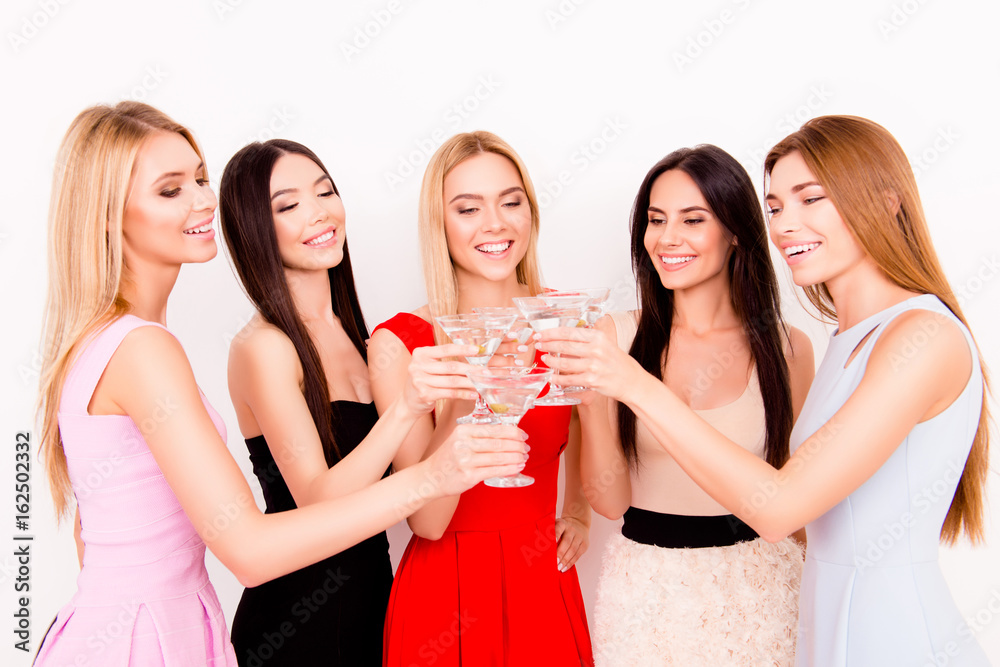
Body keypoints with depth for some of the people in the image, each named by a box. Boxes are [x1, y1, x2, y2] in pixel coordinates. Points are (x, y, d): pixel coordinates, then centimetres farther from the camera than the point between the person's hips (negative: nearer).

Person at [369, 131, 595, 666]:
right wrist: (464, 400, -29)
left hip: (544, 583, 3)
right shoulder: (399, 342, -13)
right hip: (447, 592, -3)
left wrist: (578, 513, 11)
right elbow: (428, 521, -18)